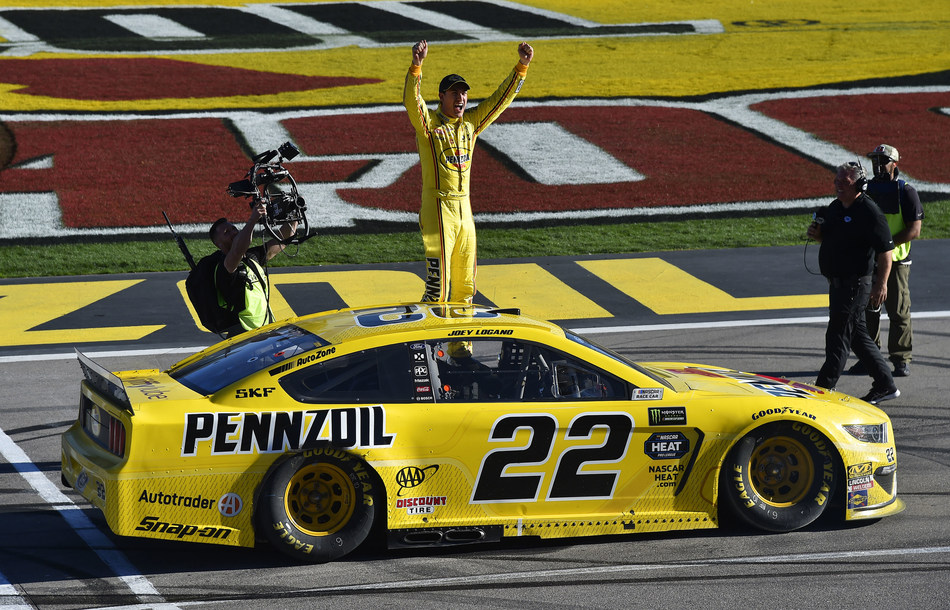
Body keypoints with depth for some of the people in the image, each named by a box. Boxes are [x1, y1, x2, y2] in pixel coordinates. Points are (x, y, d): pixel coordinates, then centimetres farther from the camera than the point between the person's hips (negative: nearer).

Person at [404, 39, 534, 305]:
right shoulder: (428, 123, -7)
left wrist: (522, 66, 3)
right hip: (437, 209, -6)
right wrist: (416, 65, -42)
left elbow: (502, 97, 13)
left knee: (465, 284, 13)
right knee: (438, 283, -10)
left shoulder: (471, 123, 10)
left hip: (464, 209, 6)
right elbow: (411, 100, -26)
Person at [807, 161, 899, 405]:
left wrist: (881, 284, -21)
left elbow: (886, 251, -17)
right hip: (837, 283, 9)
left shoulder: (870, 213, -15)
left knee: (838, 336, -6)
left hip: (856, 283, -9)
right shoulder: (835, 207, 11)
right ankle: (886, 386, 21)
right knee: (857, 335, 14)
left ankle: (824, 387, -1)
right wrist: (817, 234, 3)